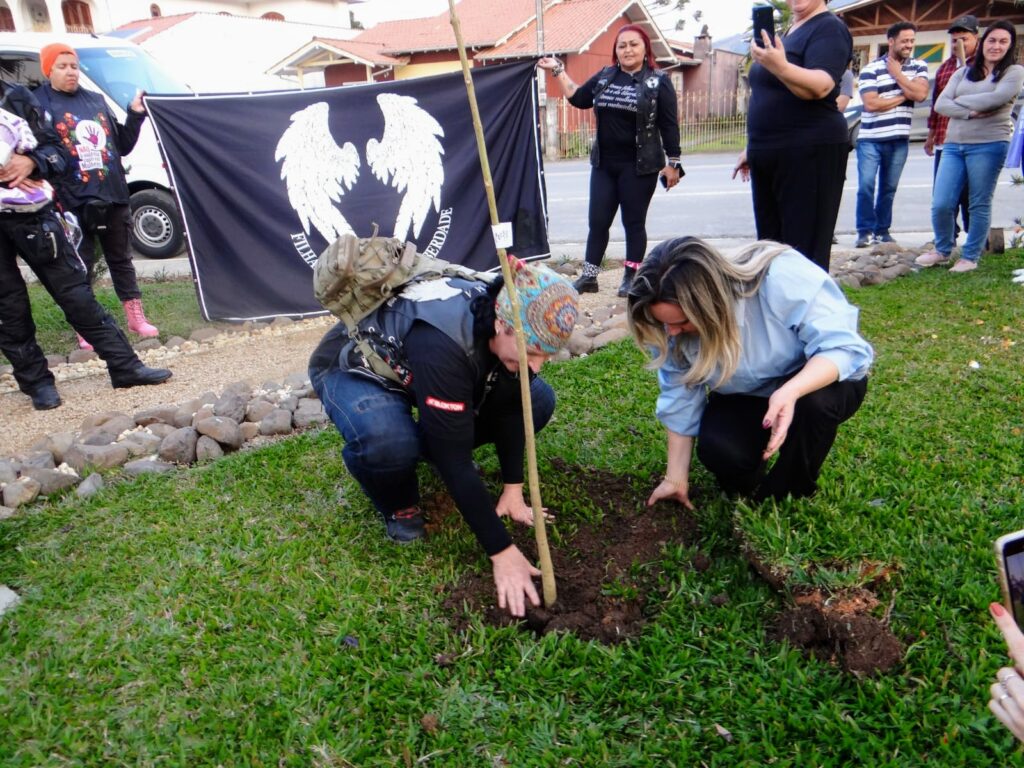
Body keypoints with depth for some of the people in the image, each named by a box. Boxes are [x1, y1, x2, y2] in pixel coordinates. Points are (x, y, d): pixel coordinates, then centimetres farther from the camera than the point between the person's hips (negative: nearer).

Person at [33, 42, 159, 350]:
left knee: (121, 259, 12)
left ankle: (136, 317, 22)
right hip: (74, 203, -4)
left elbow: (122, 146, 17)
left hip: (113, 197, 4)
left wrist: (135, 116, 4)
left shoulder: (96, 100, 14)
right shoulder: (38, 103, -1)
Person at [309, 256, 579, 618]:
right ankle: (397, 503, -5)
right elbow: (455, 458, -40)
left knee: (538, 400, -6)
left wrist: (513, 488, -12)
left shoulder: (517, 325, -22)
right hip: (351, 369, -6)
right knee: (387, 442, -40)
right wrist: (502, 552, -36)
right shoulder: (442, 343, -42)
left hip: (420, 371, 6)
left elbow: (509, 405, -9)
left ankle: (429, 446, 9)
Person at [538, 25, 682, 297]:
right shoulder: (605, 76, 9)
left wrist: (673, 163, -8)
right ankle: (588, 276, 12)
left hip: (639, 166, -4)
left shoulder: (659, 81, -3)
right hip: (603, 164, 4)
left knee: (634, 223, 4)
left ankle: (631, 277, 14)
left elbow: (669, 125, -4)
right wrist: (558, 70, 13)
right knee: (597, 222, 5)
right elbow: (578, 98, 17)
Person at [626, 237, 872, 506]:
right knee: (718, 450, -26)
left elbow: (843, 347, -32)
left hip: (818, 383, -2)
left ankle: (786, 499, -10)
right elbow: (681, 399, -12)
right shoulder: (672, 326, -21)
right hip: (745, 396, 3)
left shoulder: (782, 278, -35)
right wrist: (676, 478, -9)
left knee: (814, 402, -36)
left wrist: (790, 392, -51)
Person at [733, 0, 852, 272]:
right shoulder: (786, 34, 19)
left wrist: (780, 67, -40)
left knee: (805, 252, -9)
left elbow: (820, 87, -24)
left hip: (809, 152, -9)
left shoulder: (829, 28, -7)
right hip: (770, 153, 9)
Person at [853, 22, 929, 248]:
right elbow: (870, 103, -13)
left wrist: (897, 74, -5)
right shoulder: (871, 69, -2)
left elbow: (920, 94, -9)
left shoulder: (919, 66, 9)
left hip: (899, 139, 3)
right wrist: (904, 96, -5)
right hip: (870, 139, -3)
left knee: (889, 188, 8)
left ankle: (882, 230, 16)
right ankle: (865, 230, 1)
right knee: (866, 185, -9)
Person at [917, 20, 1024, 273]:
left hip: (989, 145, -3)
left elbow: (997, 98, -13)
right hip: (953, 145, 3)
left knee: (979, 204, 1)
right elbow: (940, 104, 3)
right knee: (941, 204, -4)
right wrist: (971, 112, -12)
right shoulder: (962, 73, 16)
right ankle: (942, 250, 17)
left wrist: (960, 101, -3)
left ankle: (970, 257, 10)